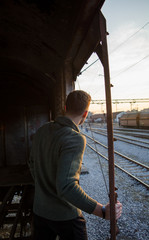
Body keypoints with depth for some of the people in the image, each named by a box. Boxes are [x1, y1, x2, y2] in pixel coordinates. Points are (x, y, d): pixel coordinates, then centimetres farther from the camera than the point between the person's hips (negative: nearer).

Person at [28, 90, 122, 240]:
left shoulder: (42, 131, -3)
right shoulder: (75, 139, -27)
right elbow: (66, 186, -34)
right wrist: (103, 211, -28)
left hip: (39, 210, 6)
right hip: (65, 216, -6)